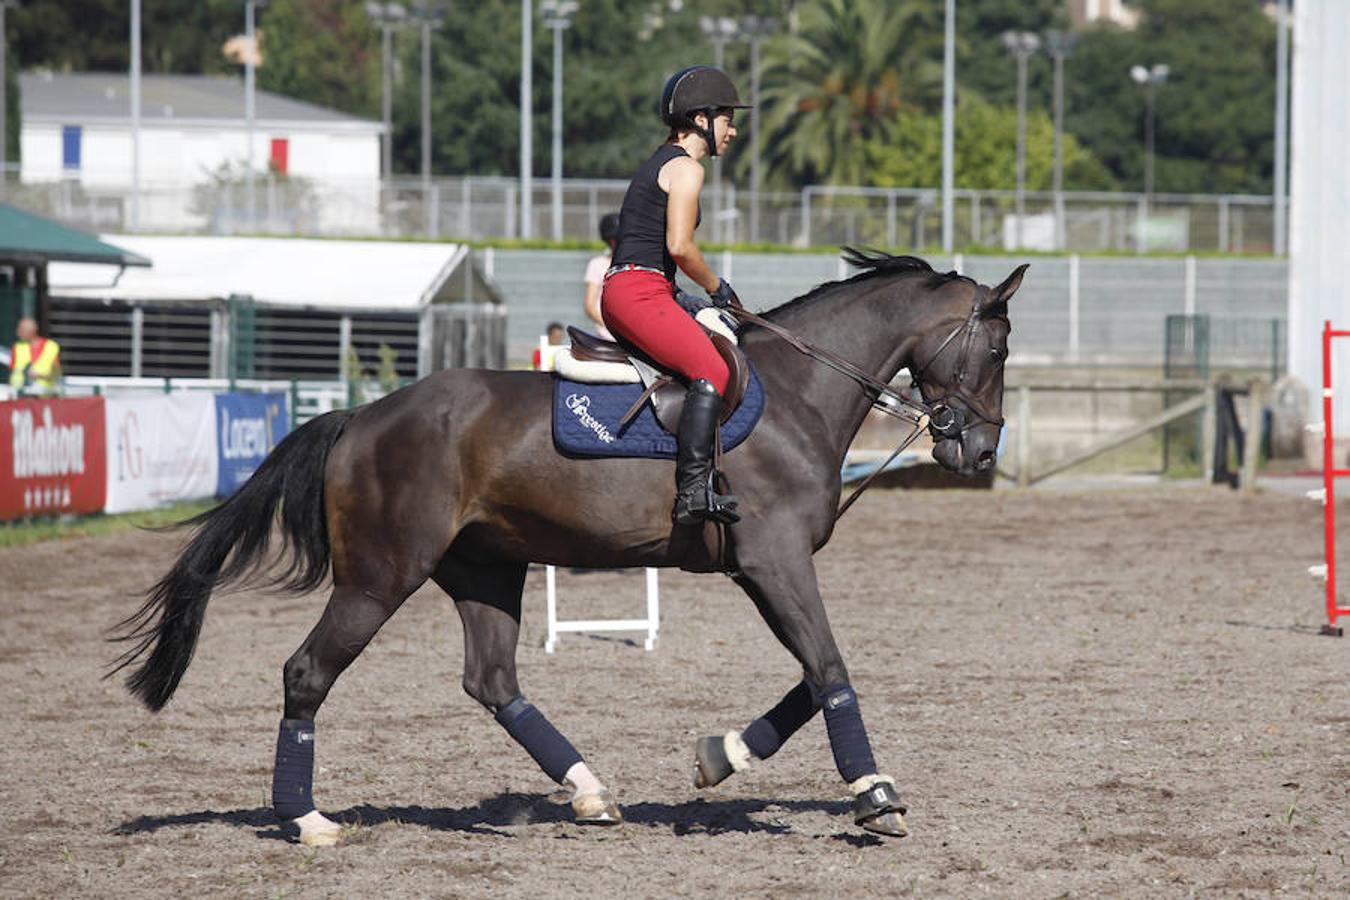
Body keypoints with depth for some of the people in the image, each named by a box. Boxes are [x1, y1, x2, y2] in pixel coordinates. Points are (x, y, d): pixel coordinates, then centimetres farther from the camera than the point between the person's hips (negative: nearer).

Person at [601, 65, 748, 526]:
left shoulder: (661, 162, 24)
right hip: (639, 291, -11)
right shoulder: (686, 167, -6)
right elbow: (679, 246, -17)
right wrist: (717, 287, -2)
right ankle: (693, 489, -37)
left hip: (621, 293, 11)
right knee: (711, 371, -25)